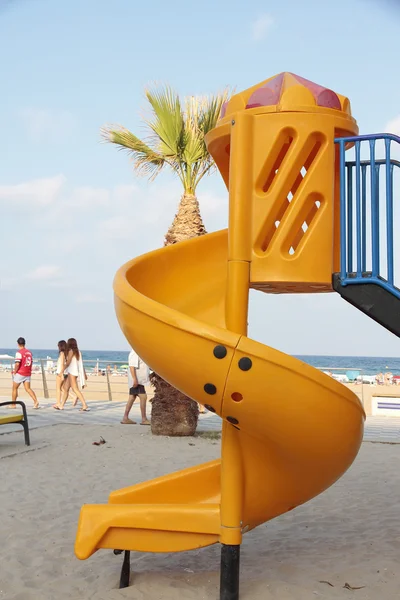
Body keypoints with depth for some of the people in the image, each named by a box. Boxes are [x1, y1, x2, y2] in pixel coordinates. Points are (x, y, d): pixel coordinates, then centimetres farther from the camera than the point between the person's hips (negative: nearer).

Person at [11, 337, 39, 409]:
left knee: (14, 388, 10)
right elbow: (31, 363, 15)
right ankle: (36, 401, -13)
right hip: (28, 373, 6)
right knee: (28, 389, 5)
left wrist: (15, 371, -9)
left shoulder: (19, 352, -14)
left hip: (20, 373, -6)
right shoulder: (29, 352, 9)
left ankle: (13, 404, 17)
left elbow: (17, 364, -22)